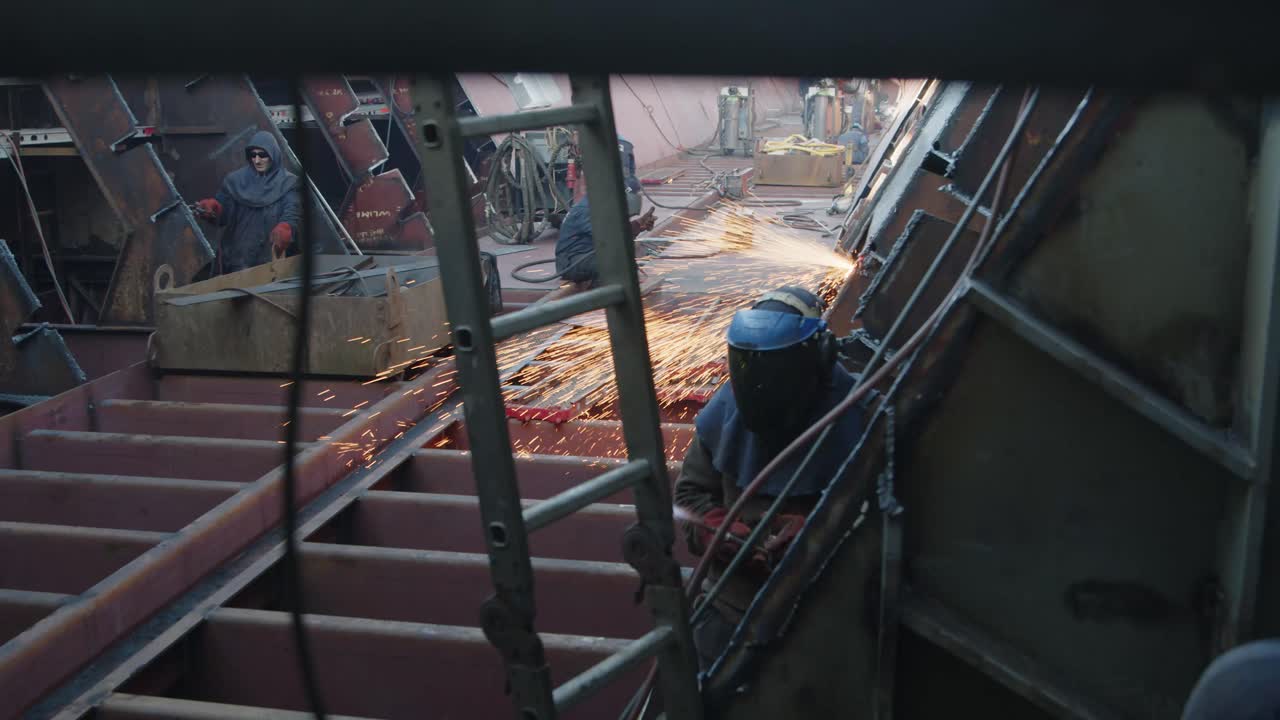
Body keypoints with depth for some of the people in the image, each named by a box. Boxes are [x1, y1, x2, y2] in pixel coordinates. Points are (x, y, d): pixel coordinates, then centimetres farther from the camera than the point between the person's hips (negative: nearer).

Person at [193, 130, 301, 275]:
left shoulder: (288, 183, -2)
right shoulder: (235, 180, 4)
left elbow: (291, 215, -13)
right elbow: (222, 211, 2)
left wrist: (282, 232, -35)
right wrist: (210, 208, -22)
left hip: (270, 259, -1)